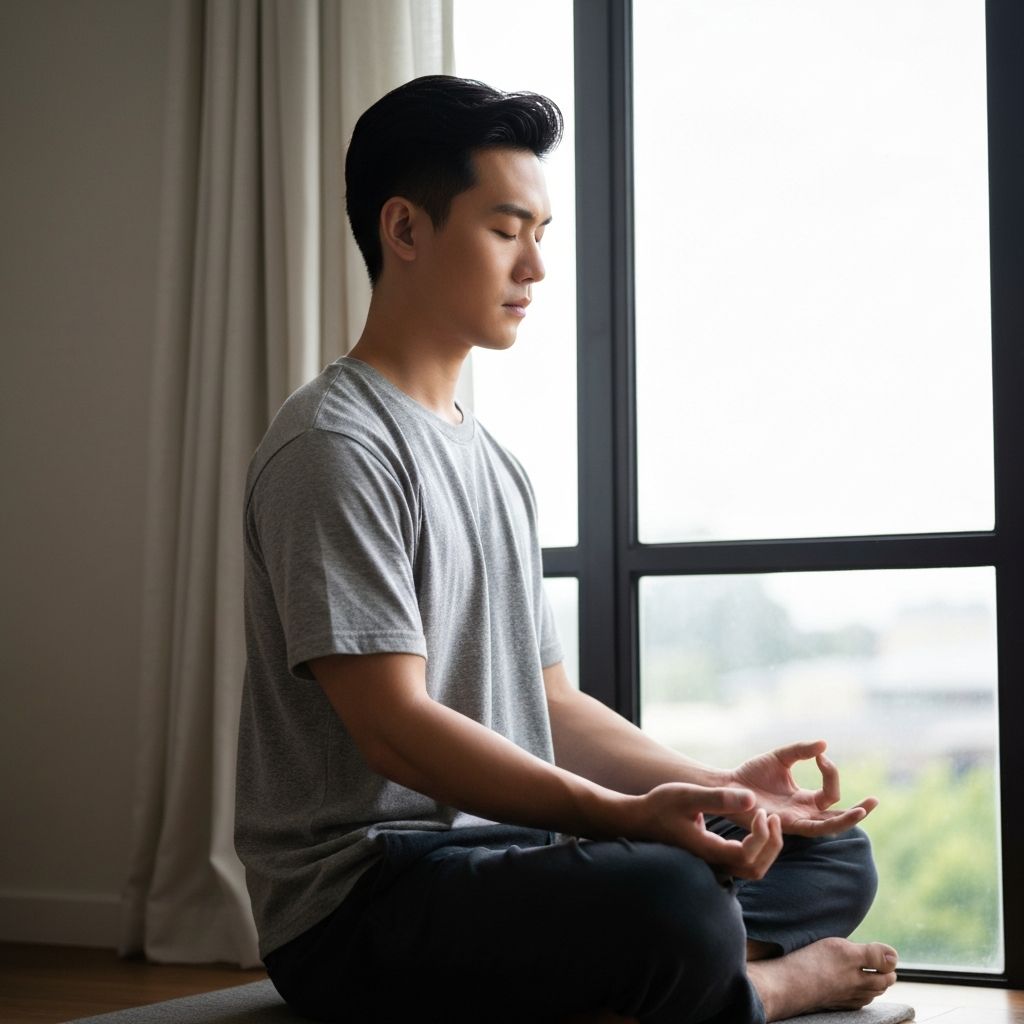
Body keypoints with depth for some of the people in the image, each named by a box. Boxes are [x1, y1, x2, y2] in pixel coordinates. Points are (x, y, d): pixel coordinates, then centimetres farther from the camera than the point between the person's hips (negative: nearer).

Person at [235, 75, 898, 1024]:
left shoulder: (493, 462, 19)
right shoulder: (334, 446, -11)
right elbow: (394, 728, -20)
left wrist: (722, 786, 4)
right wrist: (623, 816, -29)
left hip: (509, 851, 9)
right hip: (358, 902, -9)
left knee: (834, 855, 6)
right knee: (670, 900, -34)